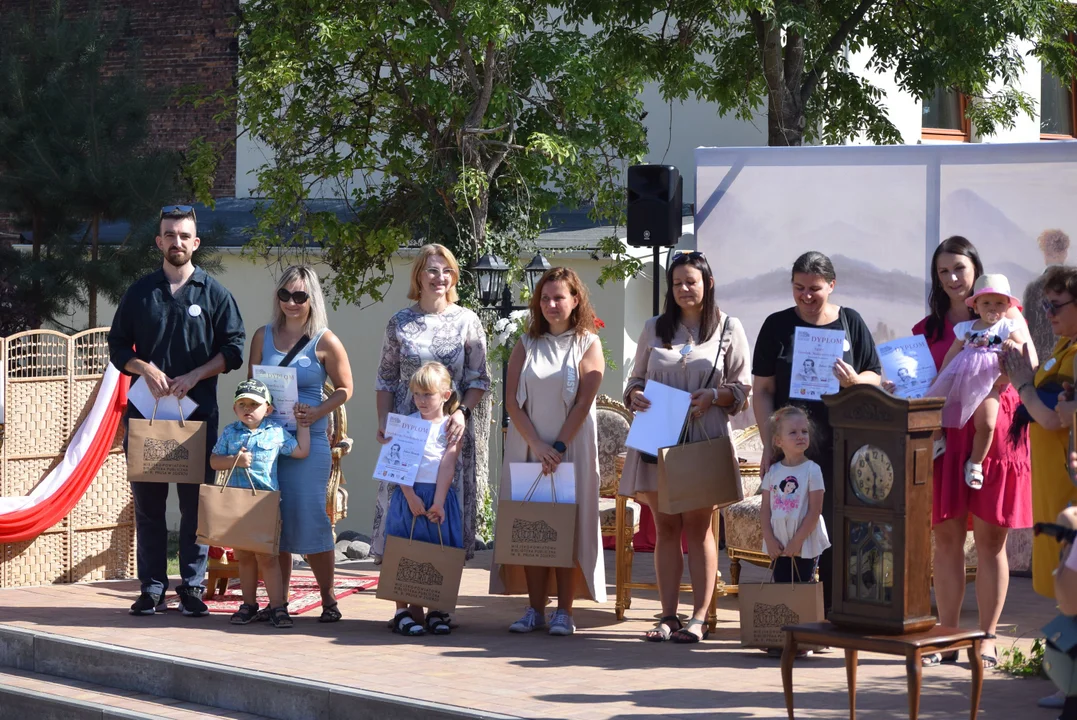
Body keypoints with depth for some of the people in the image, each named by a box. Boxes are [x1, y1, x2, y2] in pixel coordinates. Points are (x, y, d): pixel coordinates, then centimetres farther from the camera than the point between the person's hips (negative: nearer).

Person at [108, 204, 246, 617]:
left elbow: (233, 350, 3)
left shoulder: (214, 294, 6)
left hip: (197, 411, -2)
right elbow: (118, 346, 11)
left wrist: (193, 376, -10)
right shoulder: (140, 293, 11)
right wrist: (146, 369, -8)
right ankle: (151, 588, 6)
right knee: (148, 503, 2)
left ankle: (193, 587, 5)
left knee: (196, 503, -1)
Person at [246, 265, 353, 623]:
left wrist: (316, 413, -12)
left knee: (309, 518, -6)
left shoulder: (325, 342, -1)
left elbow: (344, 389, 3)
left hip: (309, 440, -4)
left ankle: (328, 599, 6)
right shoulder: (263, 336, 10)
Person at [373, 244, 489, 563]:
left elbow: (479, 379, 4)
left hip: (451, 428, 0)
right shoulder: (400, 323, 6)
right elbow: (386, 379, 9)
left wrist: (463, 411, -12)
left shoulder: (467, 321, 4)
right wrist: (383, 421, -4)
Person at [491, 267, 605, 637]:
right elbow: (512, 400, 0)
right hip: (527, 447, 3)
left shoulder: (588, 344, 1)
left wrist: (558, 447, -14)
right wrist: (536, 444, -11)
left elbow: (583, 402, -7)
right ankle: (535, 609, 6)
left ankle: (564, 611, 1)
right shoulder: (526, 345, 8)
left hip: (571, 448, -3)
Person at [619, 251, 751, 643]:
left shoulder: (728, 328, 5)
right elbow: (637, 376, 18)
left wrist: (714, 396, -15)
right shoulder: (654, 329, 14)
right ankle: (668, 617, 6)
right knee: (665, 526, 3)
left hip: (704, 437, -3)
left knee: (698, 526, -2)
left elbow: (743, 388, 4)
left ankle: (699, 617, 0)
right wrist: (635, 395, -5)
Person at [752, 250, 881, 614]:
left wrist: (854, 381, -14)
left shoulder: (850, 322, 7)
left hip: (839, 447, 0)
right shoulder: (778, 325, 5)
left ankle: (834, 614, 9)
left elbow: (876, 378, 9)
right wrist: (769, 444, -5)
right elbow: (762, 390, 4)